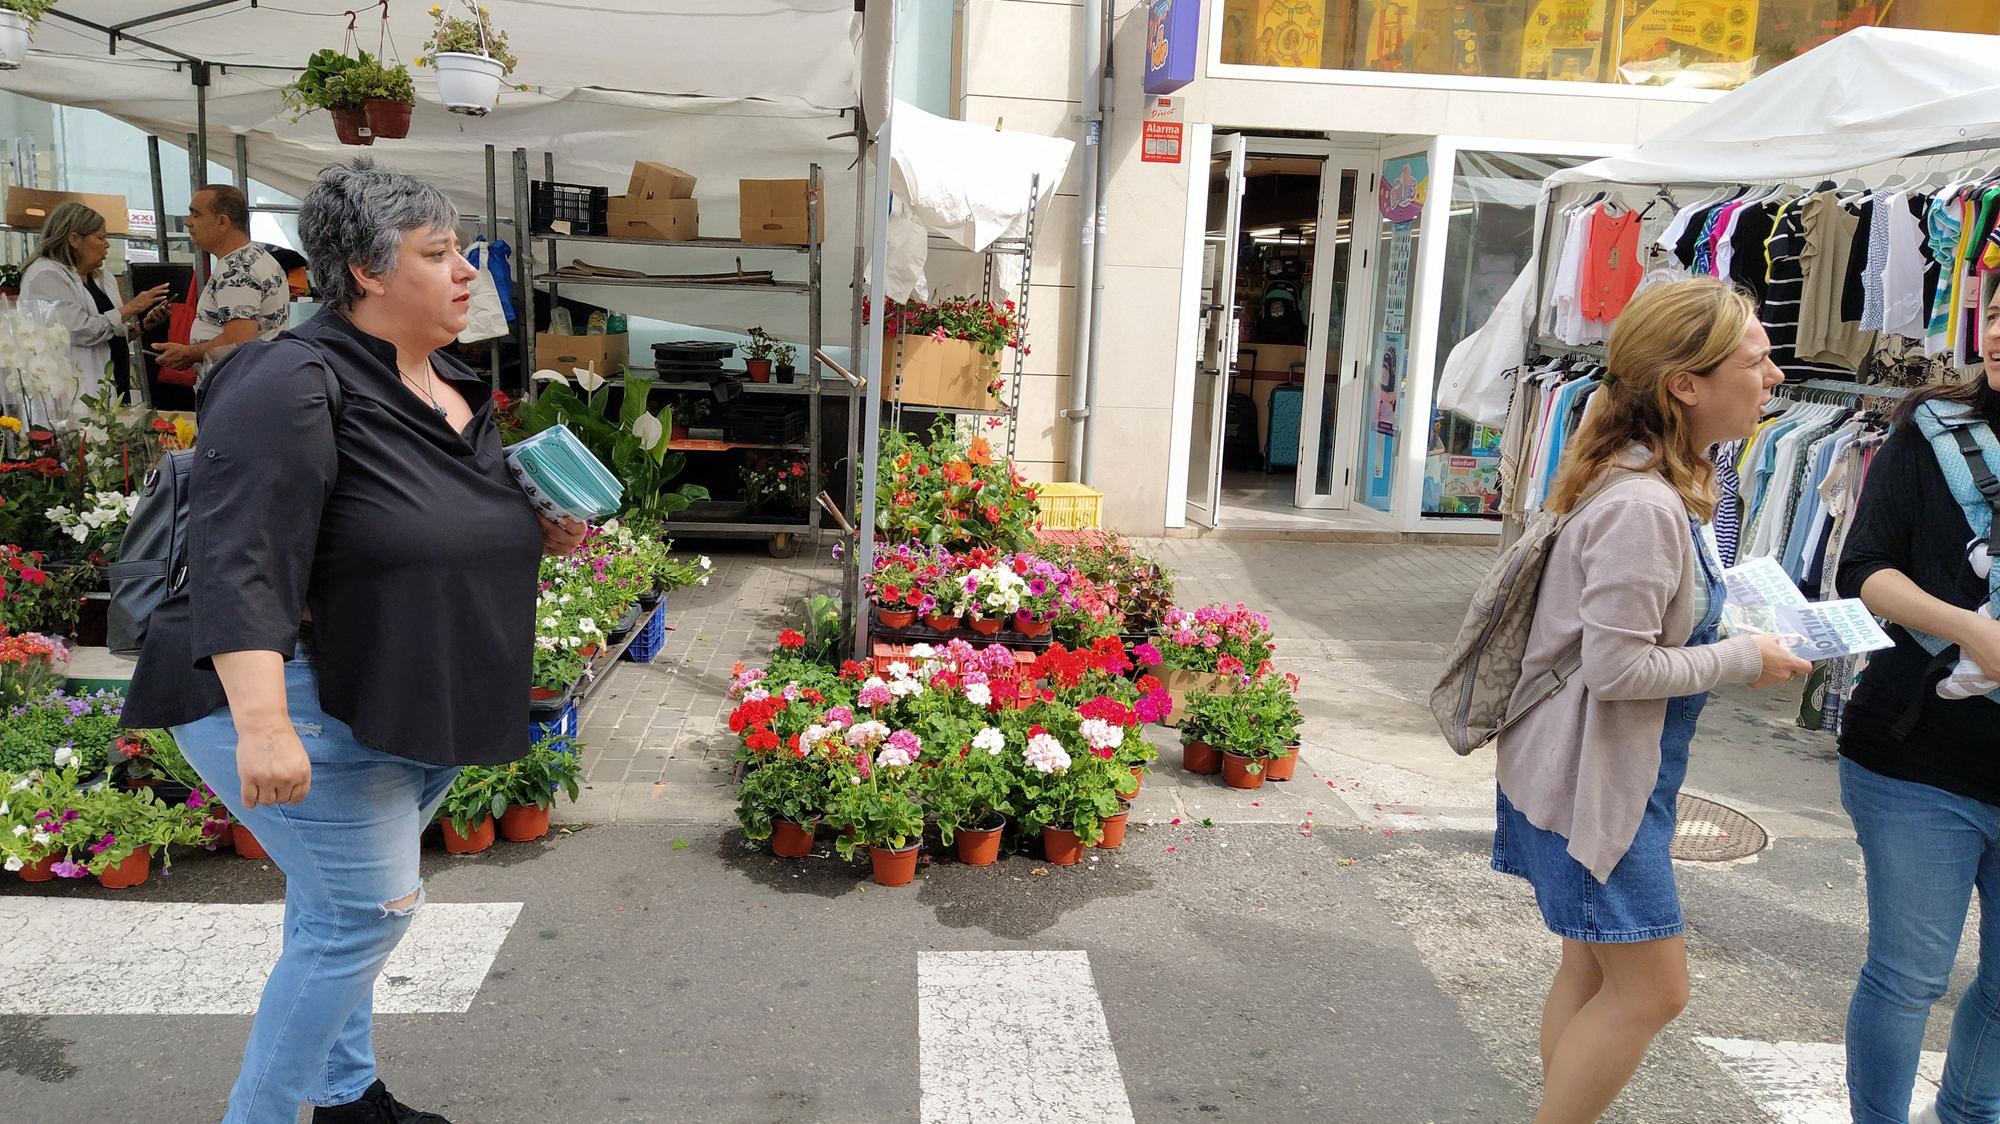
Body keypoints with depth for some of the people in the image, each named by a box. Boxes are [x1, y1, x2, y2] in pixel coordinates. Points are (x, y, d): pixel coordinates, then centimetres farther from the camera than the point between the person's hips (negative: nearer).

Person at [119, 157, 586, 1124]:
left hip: (416, 711, 8)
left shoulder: (457, 391, 9)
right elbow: (240, 564, -28)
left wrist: (541, 536, 3)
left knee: (342, 908, 19)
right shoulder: (295, 386, -19)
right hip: (296, 700, -8)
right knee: (368, 909, -7)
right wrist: (262, 725, -36)